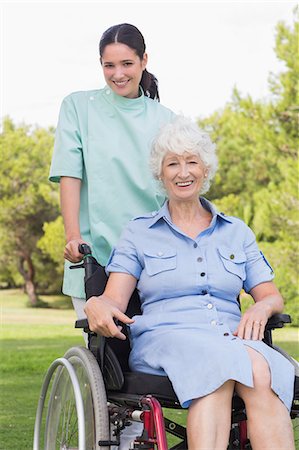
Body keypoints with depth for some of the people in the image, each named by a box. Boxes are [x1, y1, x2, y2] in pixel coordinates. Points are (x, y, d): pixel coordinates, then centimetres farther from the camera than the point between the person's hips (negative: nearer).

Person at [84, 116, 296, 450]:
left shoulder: (238, 233, 23)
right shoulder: (139, 233, 16)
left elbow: (272, 297, 20)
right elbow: (114, 300, 5)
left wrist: (261, 308, -6)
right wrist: (96, 306, -20)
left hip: (235, 340, 2)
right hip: (165, 337, -2)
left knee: (260, 368, -37)